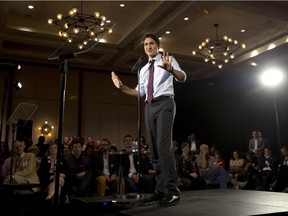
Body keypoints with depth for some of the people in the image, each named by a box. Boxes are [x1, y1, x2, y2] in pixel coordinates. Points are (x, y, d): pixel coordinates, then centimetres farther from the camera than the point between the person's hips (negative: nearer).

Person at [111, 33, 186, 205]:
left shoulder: (168, 59, 7)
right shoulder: (143, 69, 24)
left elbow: (183, 78, -9)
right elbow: (140, 92, 20)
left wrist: (170, 69, -30)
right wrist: (122, 87, 7)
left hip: (164, 103, -6)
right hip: (149, 107, 7)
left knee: (163, 145, -19)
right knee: (154, 148, 4)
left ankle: (172, 191, -16)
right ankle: (160, 190, 9)